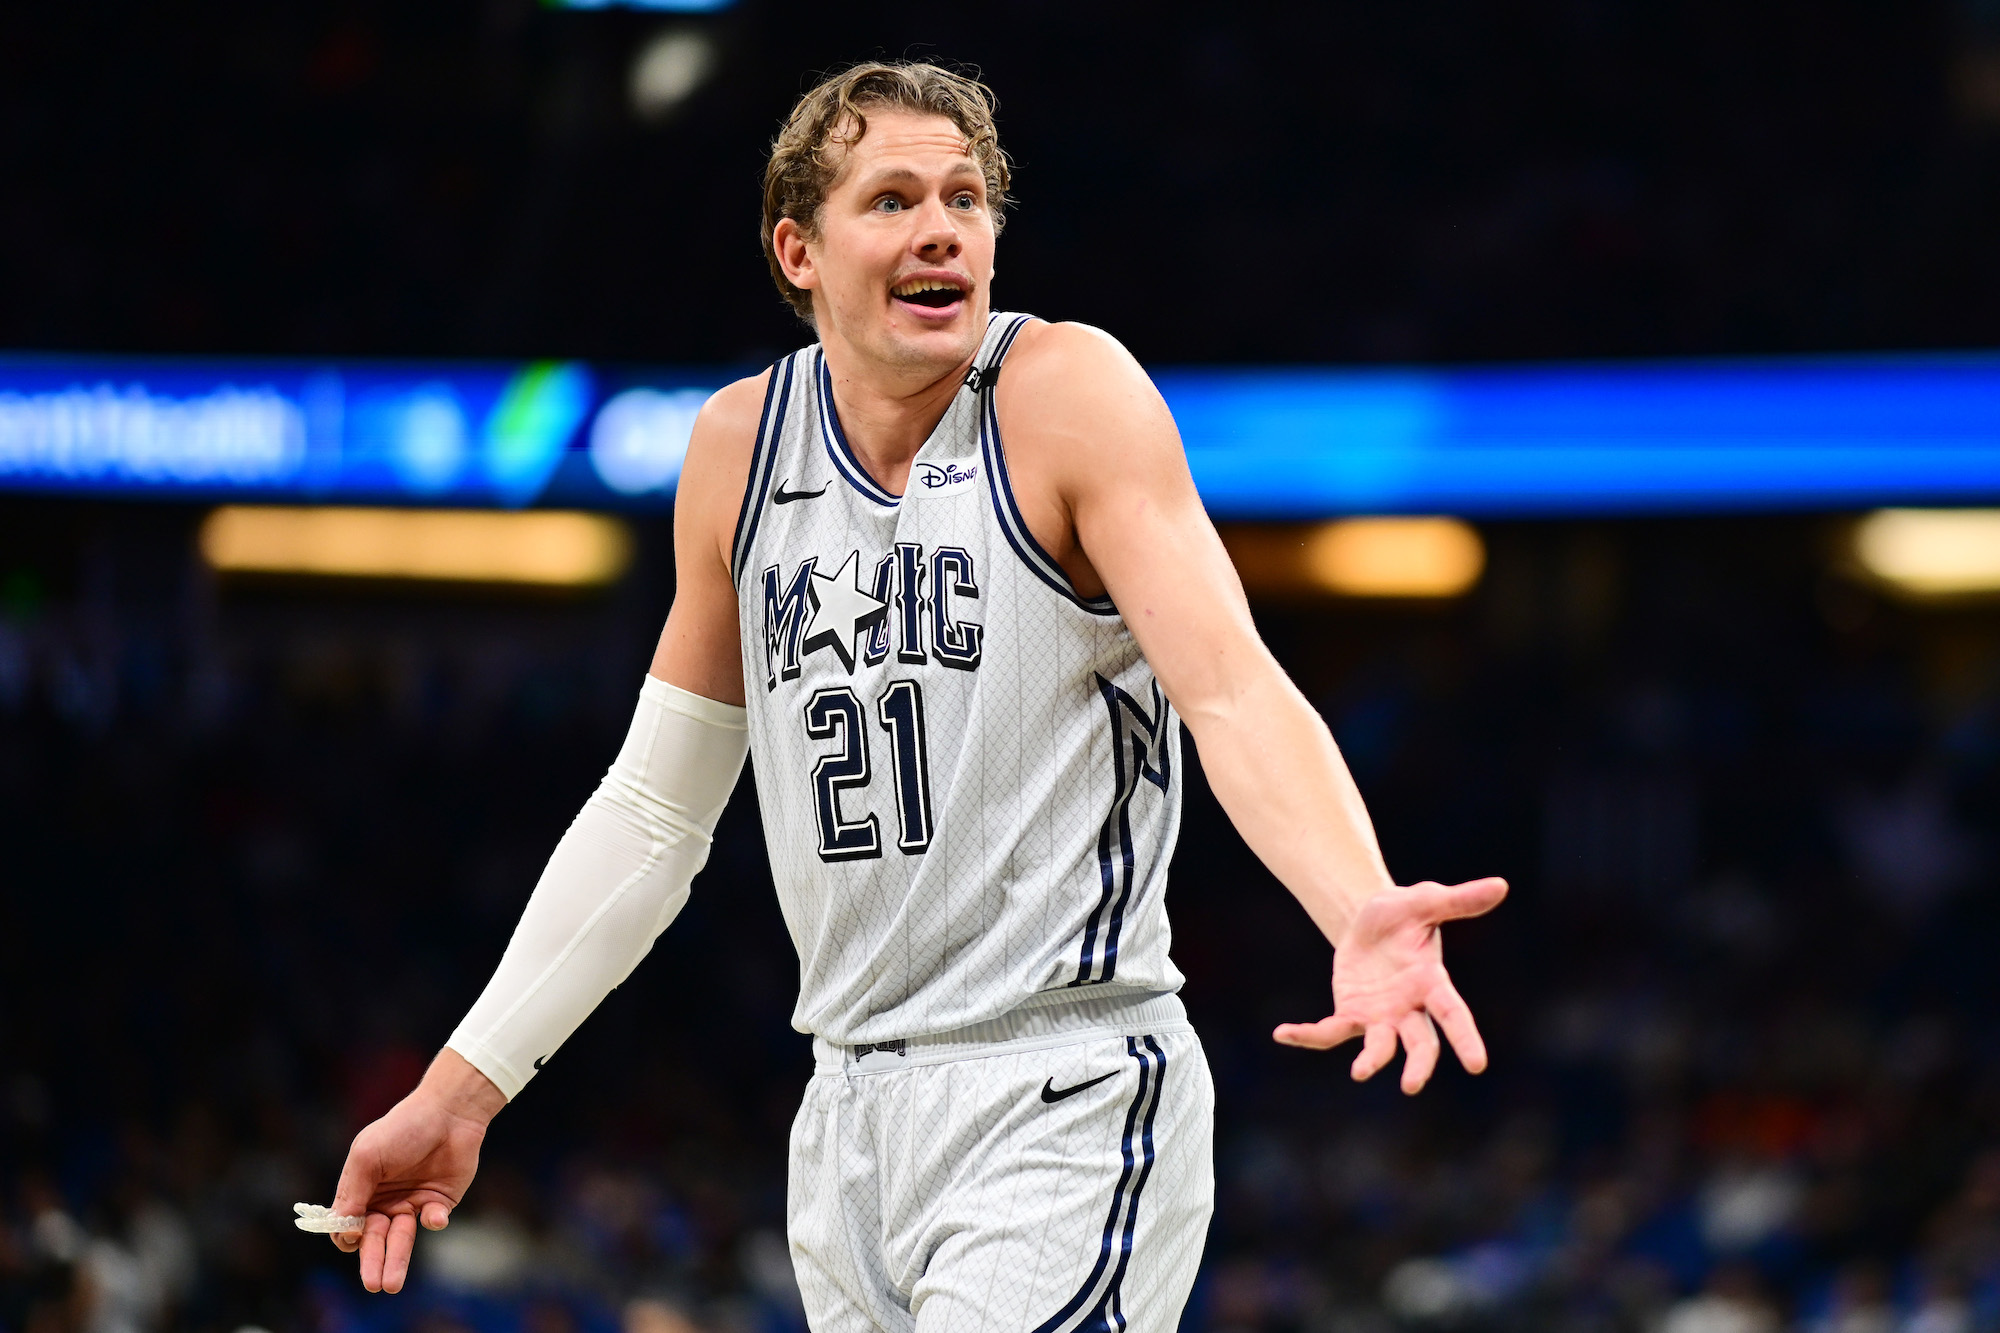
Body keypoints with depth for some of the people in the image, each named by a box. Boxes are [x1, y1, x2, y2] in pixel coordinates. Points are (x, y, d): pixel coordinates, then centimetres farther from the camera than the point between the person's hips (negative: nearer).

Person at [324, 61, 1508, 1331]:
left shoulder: (1067, 391, -8)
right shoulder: (740, 443, 7)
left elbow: (1233, 691, -20)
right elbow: (654, 807, 16)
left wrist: (1361, 914, -39)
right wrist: (459, 1090, 14)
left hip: (1059, 1098, -6)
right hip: (851, 1115, 6)